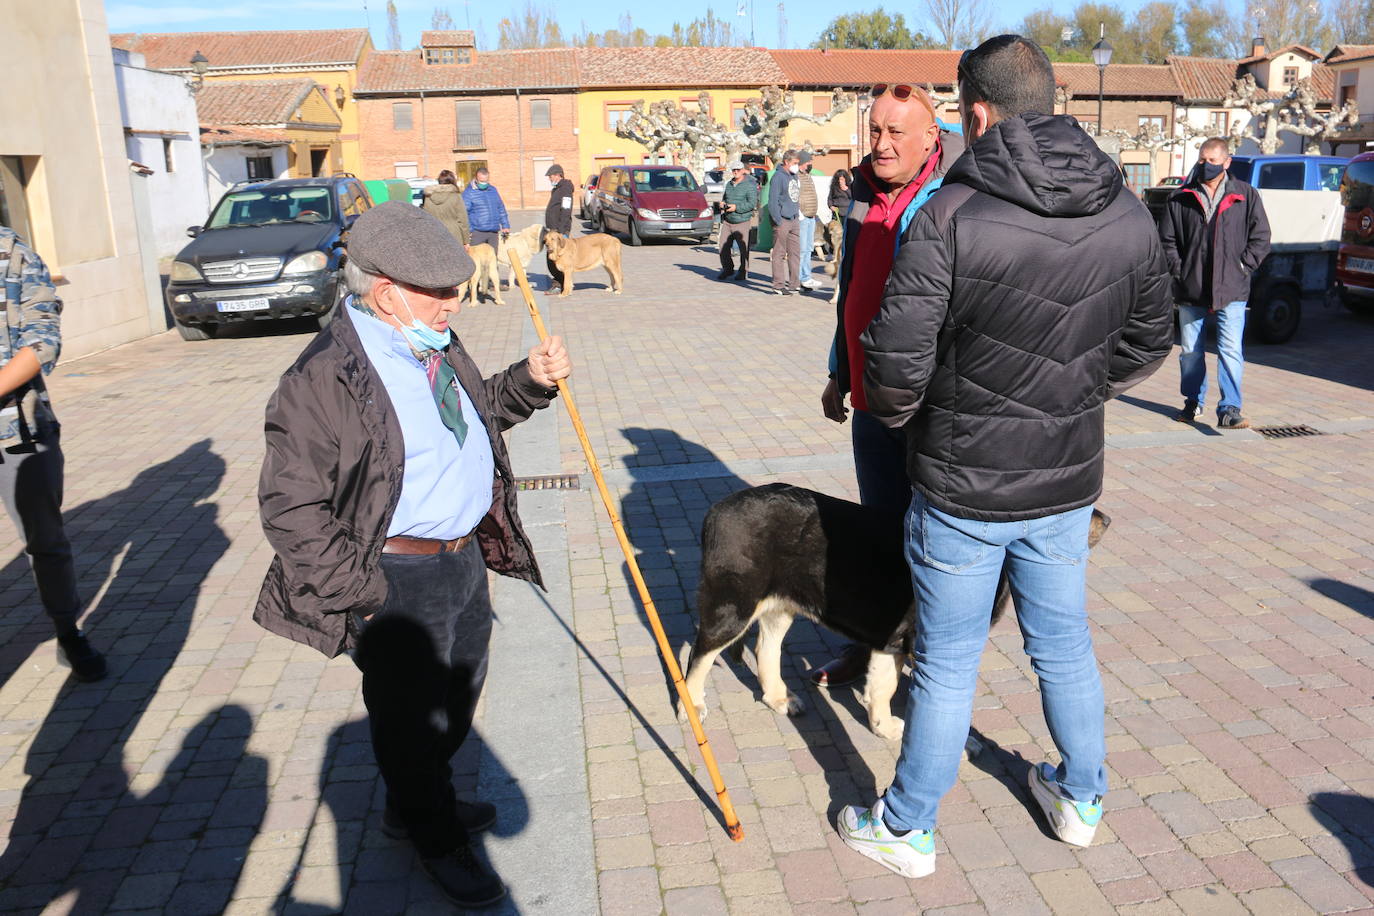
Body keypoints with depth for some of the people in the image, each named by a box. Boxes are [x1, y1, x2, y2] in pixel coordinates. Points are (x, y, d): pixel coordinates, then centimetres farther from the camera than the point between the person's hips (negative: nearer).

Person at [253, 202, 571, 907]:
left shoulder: (432, 343, 3)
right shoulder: (324, 377, -23)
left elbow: (478, 411, 21)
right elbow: (289, 505, -21)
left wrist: (528, 380, 1)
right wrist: (362, 594, -21)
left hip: (467, 556, 9)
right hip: (398, 580, -9)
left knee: (457, 697, 26)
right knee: (412, 716, 12)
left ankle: (415, 805, 51)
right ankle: (437, 839, 38)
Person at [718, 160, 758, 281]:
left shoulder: (750, 185, -8)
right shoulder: (729, 184, 14)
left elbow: (752, 204, -15)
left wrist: (736, 207, -22)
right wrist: (723, 203, 4)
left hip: (743, 222, -6)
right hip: (727, 221, 6)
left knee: (743, 248, 0)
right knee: (724, 247, 3)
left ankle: (743, 272, 13)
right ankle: (727, 269, 21)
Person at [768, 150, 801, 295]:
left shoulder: (794, 176, 14)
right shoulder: (779, 176, -11)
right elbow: (773, 200, -16)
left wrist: (797, 211, 13)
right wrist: (778, 221, -18)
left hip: (793, 219, 8)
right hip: (782, 220, -8)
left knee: (795, 252, 10)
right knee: (779, 253, -2)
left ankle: (793, 284, 17)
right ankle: (778, 285, 2)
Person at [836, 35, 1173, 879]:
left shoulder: (952, 214, -19)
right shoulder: (1128, 214, -1)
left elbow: (897, 359, -21)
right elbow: (1148, 342, 10)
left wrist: (899, 415, 0)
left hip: (963, 489, -5)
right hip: (1068, 483, 5)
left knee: (947, 663, 9)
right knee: (1065, 644, 23)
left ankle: (907, 829, 27)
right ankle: (1081, 800, 43)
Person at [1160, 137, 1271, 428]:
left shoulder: (1246, 196, 4)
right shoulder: (1181, 198, 6)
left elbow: (1260, 238, 6)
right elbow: (1167, 238, 8)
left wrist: (1241, 267, -3)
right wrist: (1179, 271, -2)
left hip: (1231, 291, -2)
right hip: (1190, 290, 2)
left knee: (1230, 351, -9)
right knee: (1190, 351, 11)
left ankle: (1229, 410, -5)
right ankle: (1193, 402, 27)